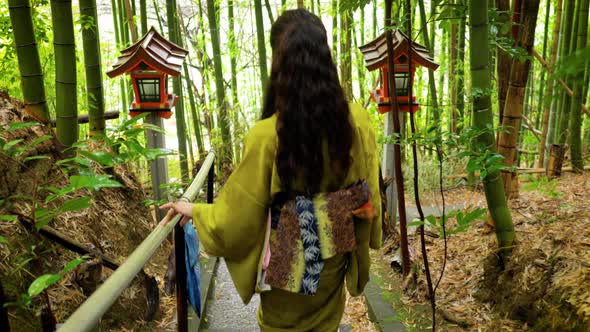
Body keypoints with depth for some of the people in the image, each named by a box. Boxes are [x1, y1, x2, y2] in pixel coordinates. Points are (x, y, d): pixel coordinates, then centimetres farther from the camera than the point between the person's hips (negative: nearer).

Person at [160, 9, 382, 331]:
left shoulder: (267, 135, -30)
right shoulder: (357, 119, -18)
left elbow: (236, 217, -18)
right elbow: (369, 194, -5)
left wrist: (193, 210, 0)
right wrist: (359, 239, 13)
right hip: (334, 260, 3)